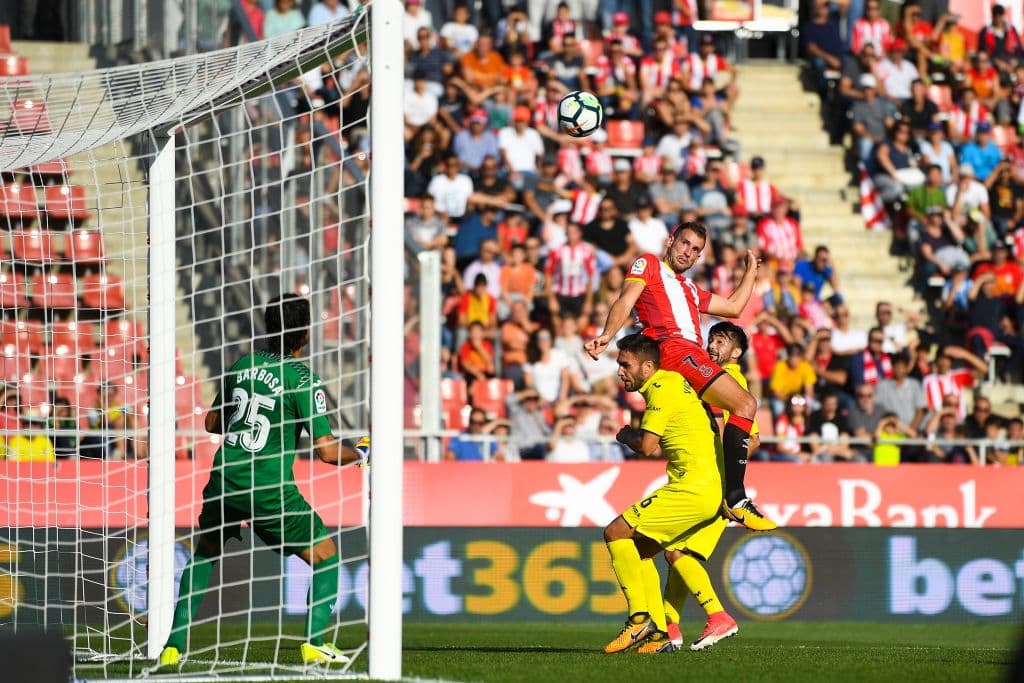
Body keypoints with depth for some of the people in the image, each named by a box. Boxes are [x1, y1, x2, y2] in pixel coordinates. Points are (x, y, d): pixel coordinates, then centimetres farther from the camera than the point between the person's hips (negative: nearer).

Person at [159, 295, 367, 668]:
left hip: (224, 480, 5)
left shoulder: (243, 364, 7)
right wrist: (360, 452, 7)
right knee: (325, 556, 11)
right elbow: (327, 451, -12)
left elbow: (212, 422, 19)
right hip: (270, 490, -5)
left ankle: (173, 647, 18)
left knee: (204, 553, 26)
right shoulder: (302, 379, -9)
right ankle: (315, 642, 0)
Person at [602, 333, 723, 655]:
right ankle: (658, 634, 10)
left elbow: (647, 447, -16)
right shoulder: (675, 381, 19)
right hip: (709, 490, 10)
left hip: (693, 489, -10)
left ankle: (640, 618, -12)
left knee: (616, 533, -9)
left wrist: (625, 436, 4)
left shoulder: (662, 389, -11)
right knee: (639, 550, 15)